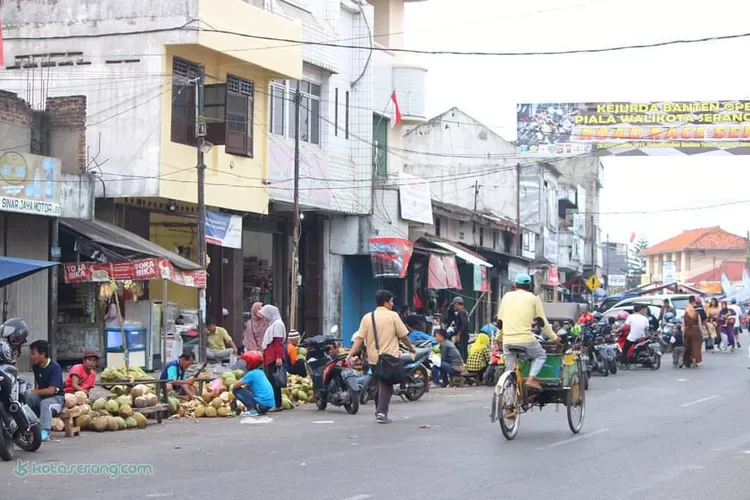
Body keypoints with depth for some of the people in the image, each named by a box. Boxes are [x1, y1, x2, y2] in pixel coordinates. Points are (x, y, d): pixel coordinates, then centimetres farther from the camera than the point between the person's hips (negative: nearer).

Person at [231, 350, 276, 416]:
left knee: (236, 390, 0)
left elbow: (235, 386, -6)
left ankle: (252, 409, -8)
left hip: (261, 404, -8)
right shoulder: (261, 372, 16)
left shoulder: (251, 374, -8)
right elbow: (247, 386, 27)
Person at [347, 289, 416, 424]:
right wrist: (412, 349, 12)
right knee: (386, 385, -3)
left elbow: (359, 338, -5)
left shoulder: (367, 317, 3)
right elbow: (403, 336, -3)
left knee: (379, 384, 19)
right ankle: (382, 412, -16)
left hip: (373, 358, 4)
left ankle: (379, 411, 25)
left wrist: (350, 355, -6)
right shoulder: (392, 316, -6)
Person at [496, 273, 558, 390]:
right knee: (541, 355, 22)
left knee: (509, 369, 12)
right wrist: (554, 337, 18)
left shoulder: (507, 296, 15)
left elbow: (500, 321, 15)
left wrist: (499, 335, 30)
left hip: (507, 340, 3)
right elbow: (542, 322, 7)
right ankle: (531, 378, -1)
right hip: (526, 338, -3)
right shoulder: (533, 298, 7)